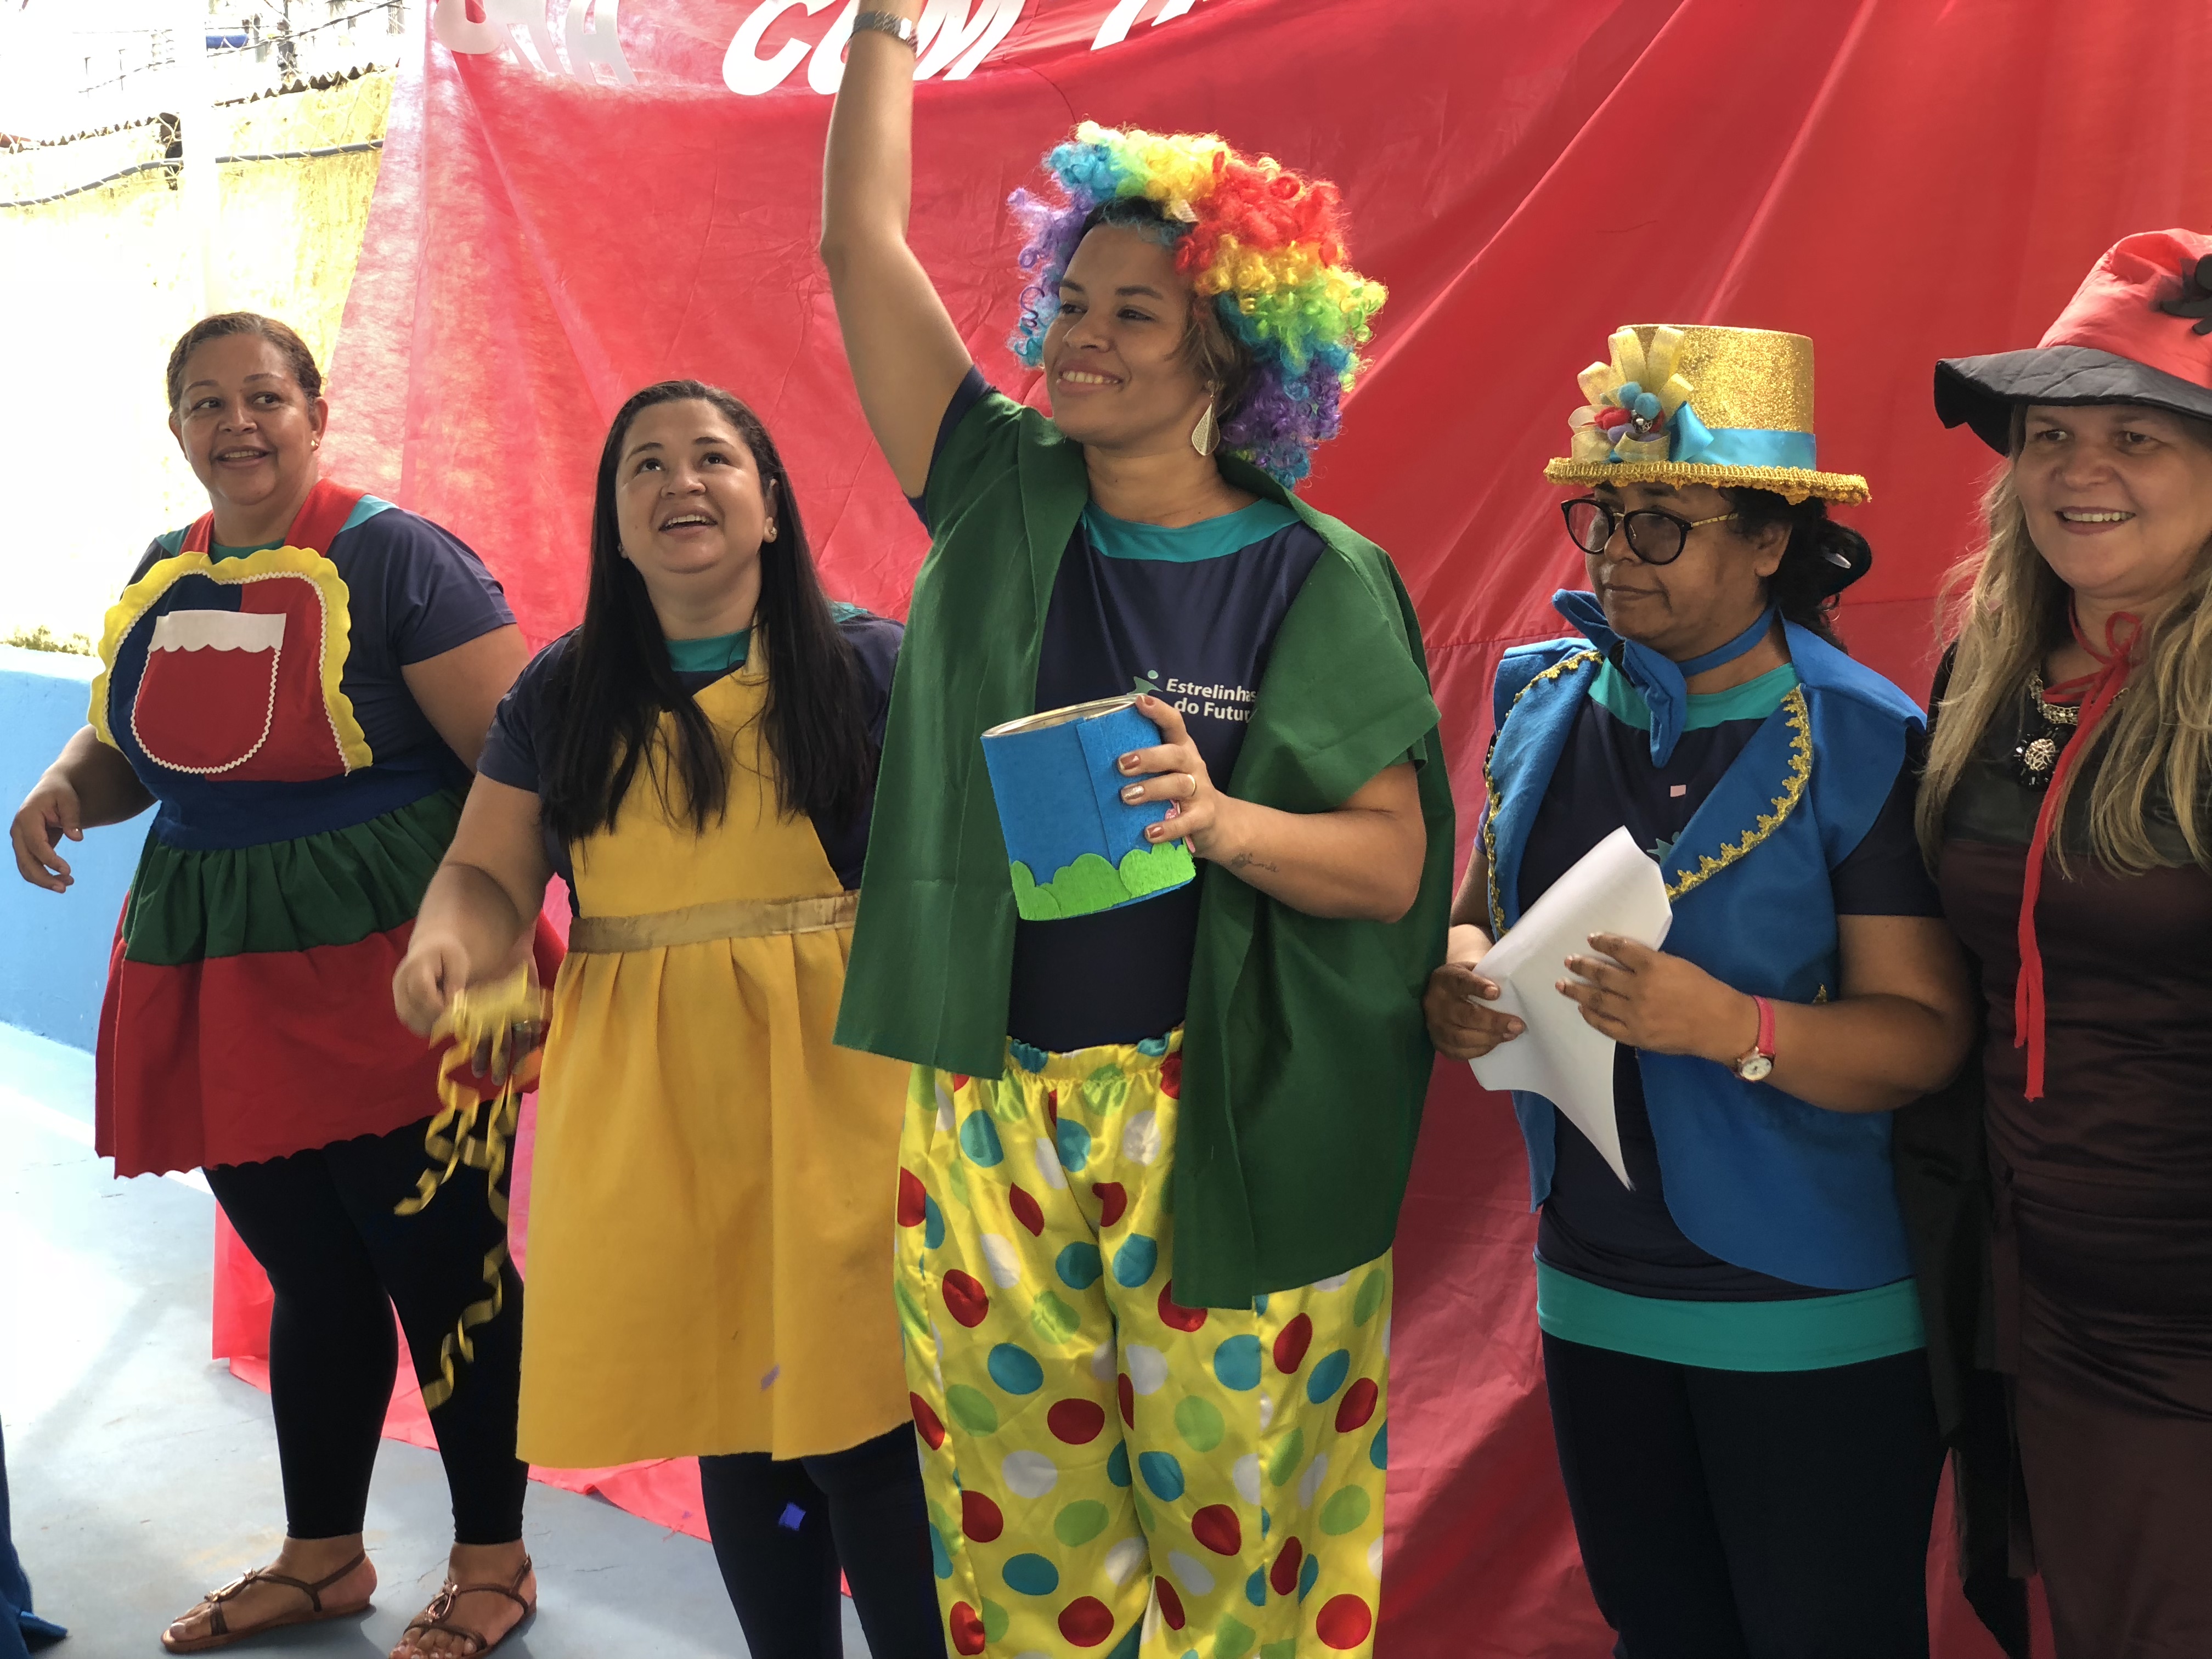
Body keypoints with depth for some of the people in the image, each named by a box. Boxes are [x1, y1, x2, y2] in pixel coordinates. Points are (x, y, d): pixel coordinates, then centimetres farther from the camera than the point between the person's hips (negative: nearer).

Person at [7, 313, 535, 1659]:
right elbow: (126, 744, 25)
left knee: (439, 1267, 3)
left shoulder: (392, 560, -10)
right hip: (214, 986, 6)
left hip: (377, 980, -6)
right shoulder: (162, 578, 11)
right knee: (310, 1275, 17)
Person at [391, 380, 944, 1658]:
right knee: (729, 1416, 11)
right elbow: (489, 876, 9)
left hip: (832, 1093, -3)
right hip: (650, 1110, 3)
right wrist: (446, 941, -15)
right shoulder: (562, 693, 10)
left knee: (857, 1427, -6)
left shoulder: (868, 665, 1)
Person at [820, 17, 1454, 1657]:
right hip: (989, 1120, 3)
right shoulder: (1003, 503, 4)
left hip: (1230, 1135, -3)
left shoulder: (1317, 581, -4)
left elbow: (1395, 864, -6)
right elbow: (861, 239, 2)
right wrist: (888, 24, 3)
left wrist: (1224, 826, -24)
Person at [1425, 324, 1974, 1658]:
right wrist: (1456, 979, -9)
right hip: (1593, 1293, 5)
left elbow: (1927, 1033, -15)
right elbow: (1482, 906, 13)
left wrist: (1735, 1027, -31)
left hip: (1810, 1318, -5)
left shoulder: (1866, 743, -14)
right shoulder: (1546, 703, 3)